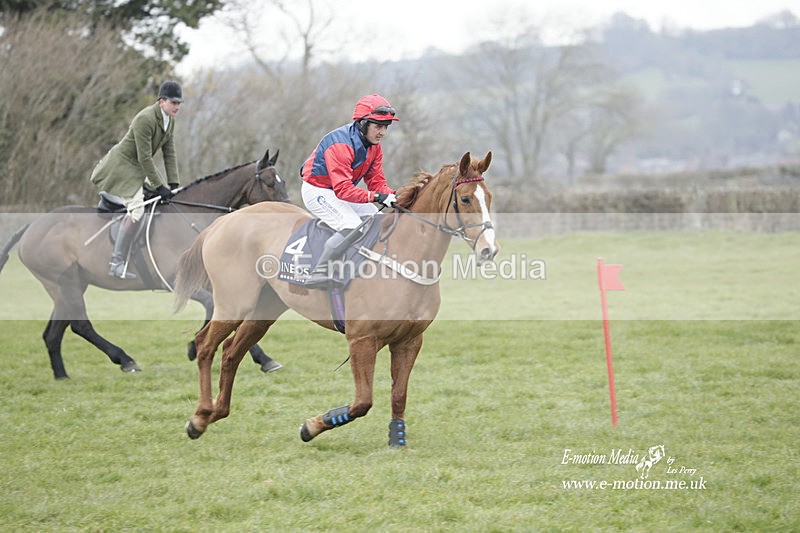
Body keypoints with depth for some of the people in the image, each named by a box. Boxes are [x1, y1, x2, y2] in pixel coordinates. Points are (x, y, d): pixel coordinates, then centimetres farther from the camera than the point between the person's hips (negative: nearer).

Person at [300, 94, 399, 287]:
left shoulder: (374, 145, -1)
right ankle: (318, 273, -26)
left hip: (340, 190, 10)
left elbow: (376, 182, 0)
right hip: (318, 191, -10)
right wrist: (376, 197, -44)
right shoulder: (340, 144, -30)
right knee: (352, 226, -27)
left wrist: (392, 195, -21)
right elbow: (343, 189, -35)